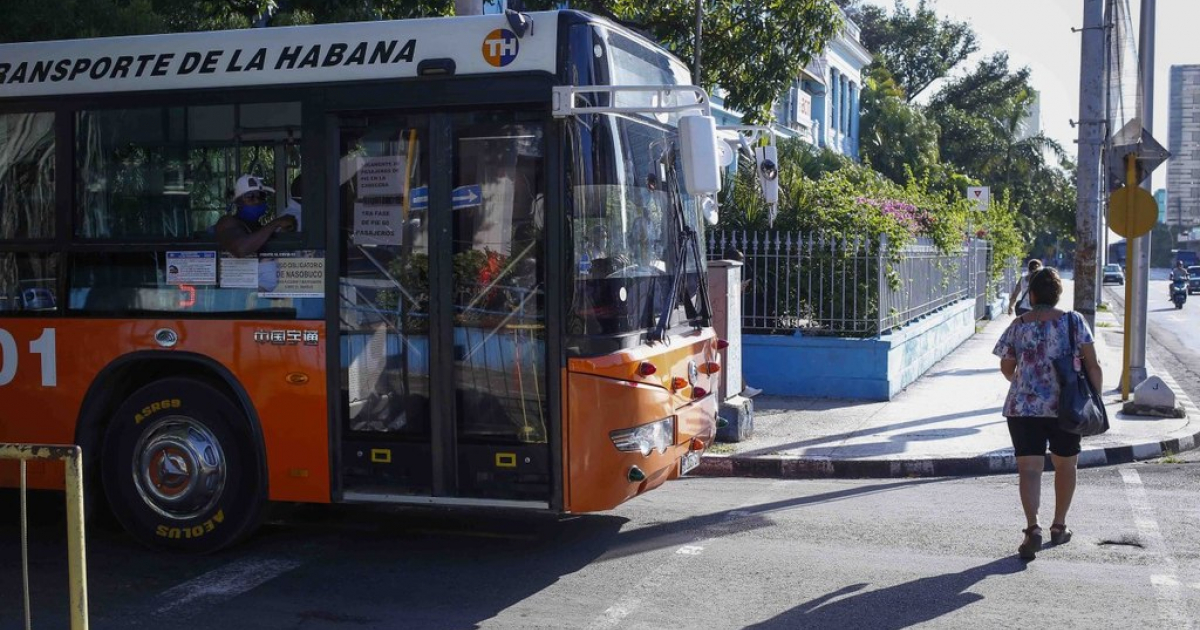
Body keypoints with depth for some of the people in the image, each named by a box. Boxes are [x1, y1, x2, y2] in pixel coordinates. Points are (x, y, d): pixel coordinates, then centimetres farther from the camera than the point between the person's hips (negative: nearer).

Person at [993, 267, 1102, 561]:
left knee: (1029, 468, -1)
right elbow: (1092, 366, -6)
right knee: (1065, 464, 19)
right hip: (1066, 407, 1)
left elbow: (1007, 368, 9)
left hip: (1023, 407, -1)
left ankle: (1032, 528, -17)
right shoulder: (1073, 321, -2)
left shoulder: (1018, 325, 0)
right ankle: (1059, 527, 28)